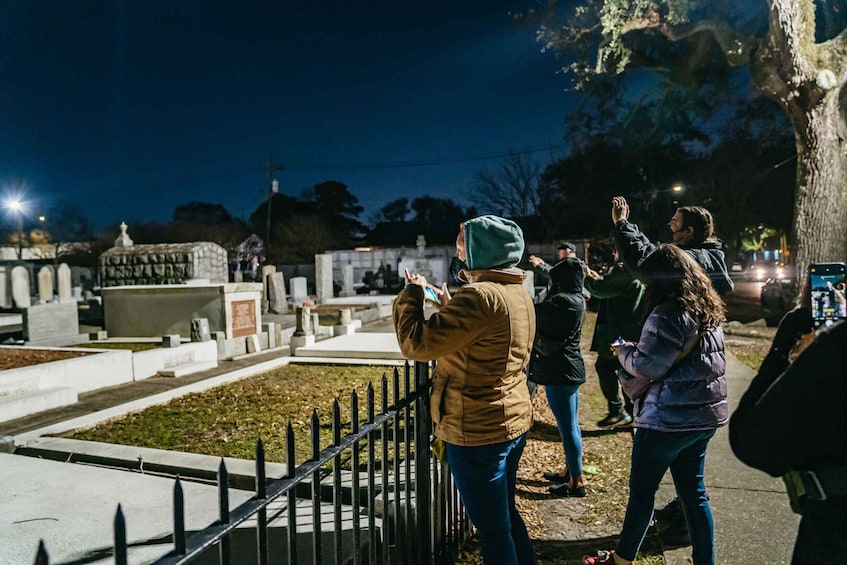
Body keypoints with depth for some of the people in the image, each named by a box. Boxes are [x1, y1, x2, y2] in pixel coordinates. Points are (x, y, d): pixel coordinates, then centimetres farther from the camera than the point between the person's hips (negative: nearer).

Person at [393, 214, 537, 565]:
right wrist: (450, 308, 16)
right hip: (514, 422, 9)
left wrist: (412, 293, -8)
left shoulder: (480, 296, -23)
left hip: (478, 431, -9)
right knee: (505, 516, 25)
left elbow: (417, 343, -22)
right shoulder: (517, 293, 7)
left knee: (493, 531, 8)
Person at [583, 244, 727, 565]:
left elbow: (648, 366, -19)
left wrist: (624, 351, 0)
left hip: (669, 418, -8)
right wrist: (635, 350, 14)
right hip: (704, 414, 8)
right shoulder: (708, 310, 9)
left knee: (642, 490, 8)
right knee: (693, 491, 18)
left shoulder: (668, 313, -19)